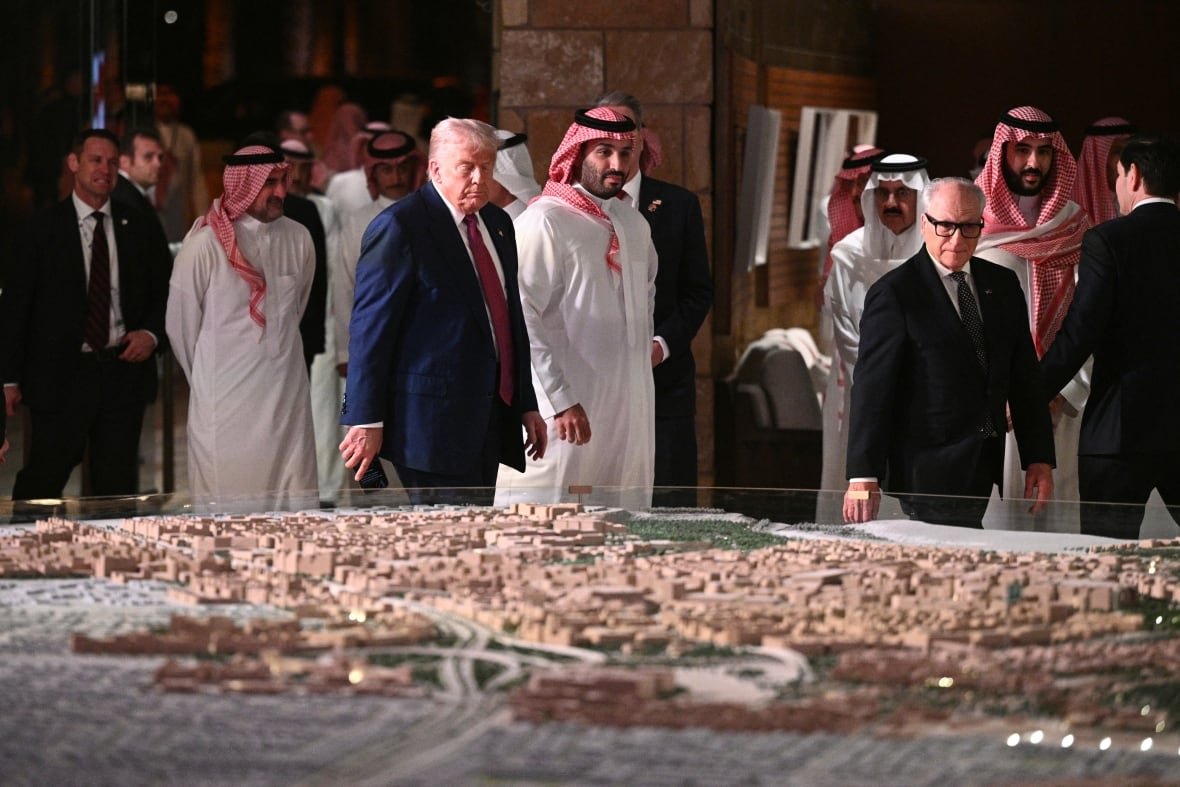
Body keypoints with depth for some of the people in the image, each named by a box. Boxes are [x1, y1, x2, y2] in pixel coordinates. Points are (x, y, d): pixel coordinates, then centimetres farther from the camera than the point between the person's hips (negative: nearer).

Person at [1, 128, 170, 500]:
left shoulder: (139, 228, 8)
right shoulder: (42, 228, -1)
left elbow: (164, 294, 17)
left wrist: (151, 333, -4)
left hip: (124, 369, 3)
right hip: (60, 375, -3)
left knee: (118, 489, 7)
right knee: (41, 483, -2)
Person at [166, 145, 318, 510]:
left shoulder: (298, 240, 2)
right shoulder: (205, 243, -9)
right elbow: (181, 325, 1)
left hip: (286, 395, 4)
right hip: (225, 400, -4)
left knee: (295, 506, 1)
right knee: (228, 510, -2)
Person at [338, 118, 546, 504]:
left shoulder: (498, 223, 16)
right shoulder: (399, 227, -9)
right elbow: (370, 325, -11)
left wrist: (526, 404, 21)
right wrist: (366, 421, -14)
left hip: (491, 420, 8)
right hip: (433, 420, -8)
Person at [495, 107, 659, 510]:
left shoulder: (634, 224, 14)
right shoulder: (544, 222, -10)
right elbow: (523, 321, -15)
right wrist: (561, 401, -18)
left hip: (629, 411, 7)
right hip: (568, 413, -7)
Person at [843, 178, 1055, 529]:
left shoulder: (1002, 285, 14)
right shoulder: (894, 294, -6)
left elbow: (1025, 377, 17)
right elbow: (872, 388, -9)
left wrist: (1039, 458, 10)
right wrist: (863, 476, -14)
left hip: (981, 471, 6)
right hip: (928, 471, -6)